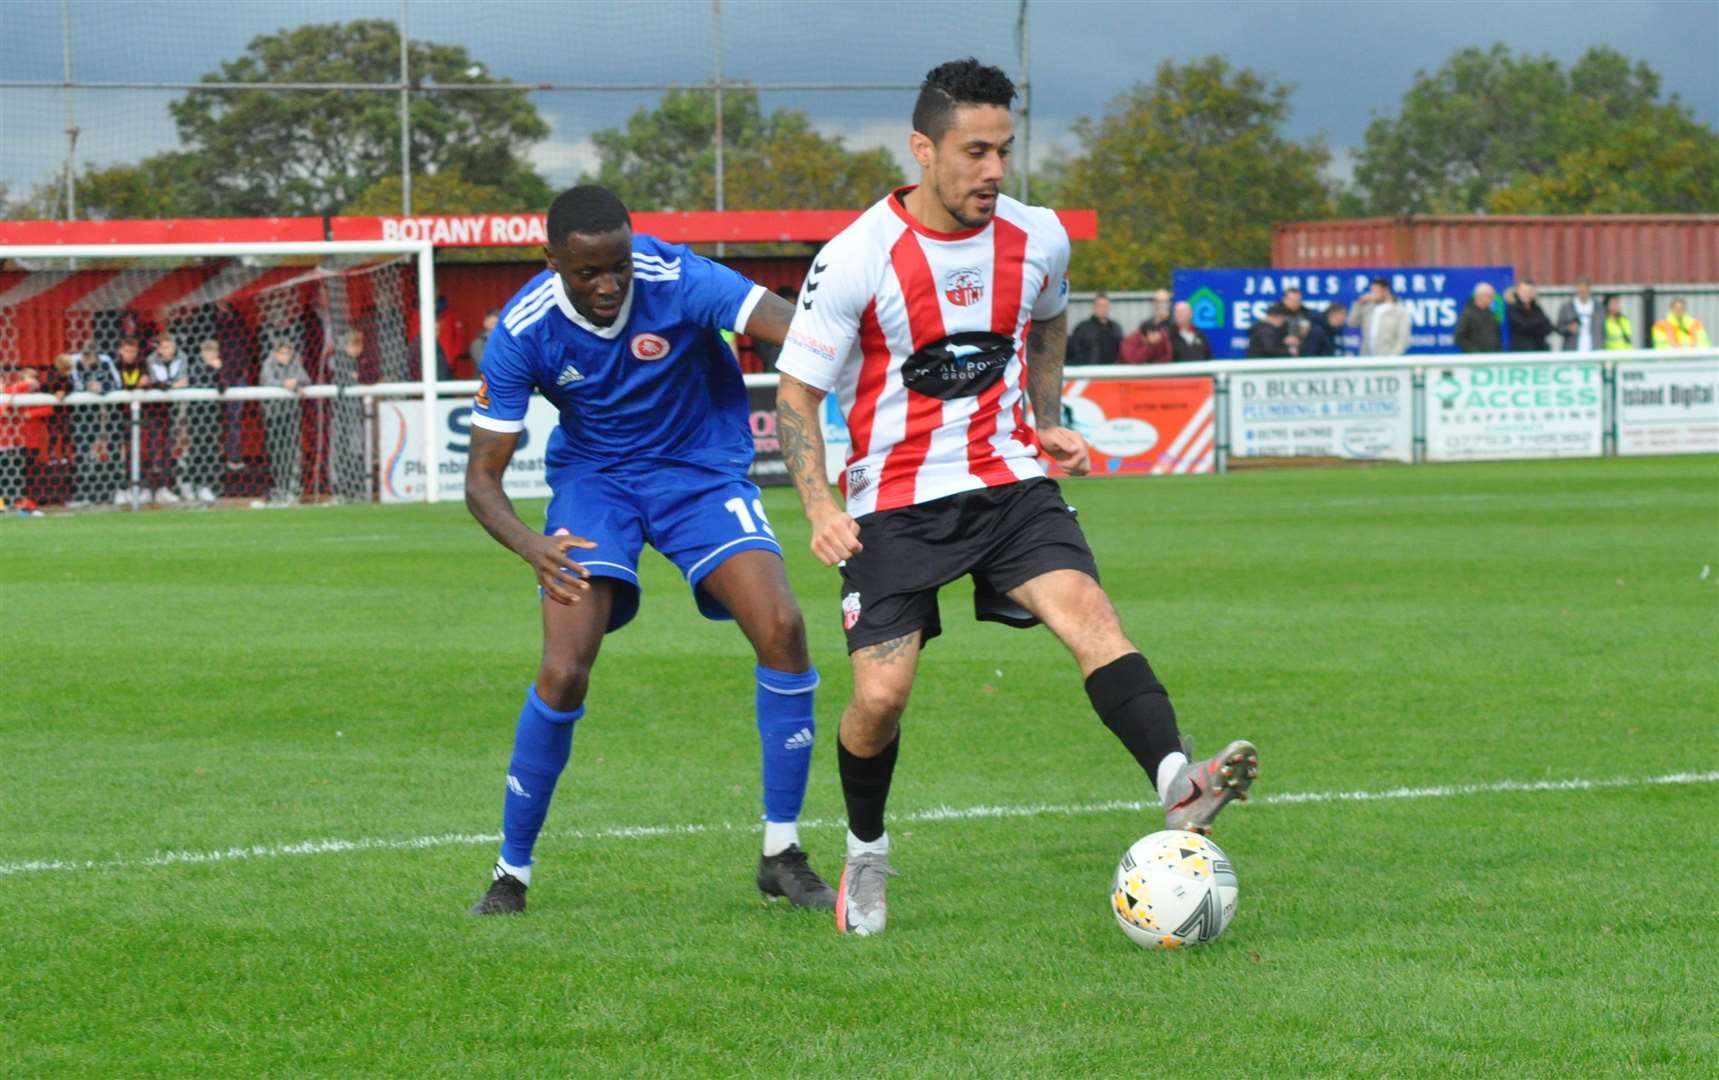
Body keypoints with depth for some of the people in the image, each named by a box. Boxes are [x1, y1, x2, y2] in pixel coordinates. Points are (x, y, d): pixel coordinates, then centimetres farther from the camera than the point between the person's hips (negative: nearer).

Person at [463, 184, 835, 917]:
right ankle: (511, 875, 3)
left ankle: (782, 856, -6)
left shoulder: (676, 280, -23)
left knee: (781, 628, -21)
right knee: (563, 673, -18)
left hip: (701, 470, 0)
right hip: (594, 479, 0)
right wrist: (532, 549, -33)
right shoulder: (524, 332, -18)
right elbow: (482, 477, -12)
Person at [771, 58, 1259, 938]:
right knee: (880, 694, -10)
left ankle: (1178, 783, -41)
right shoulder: (856, 259, -12)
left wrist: (1048, 422, 12)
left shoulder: (1038, 240, 1)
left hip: (1009, 484, 2)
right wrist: (820, 510, -18)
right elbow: (797, 393, -5)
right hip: (895, 502, -2)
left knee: (1086, 611, -24)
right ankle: (865, 853, 18)